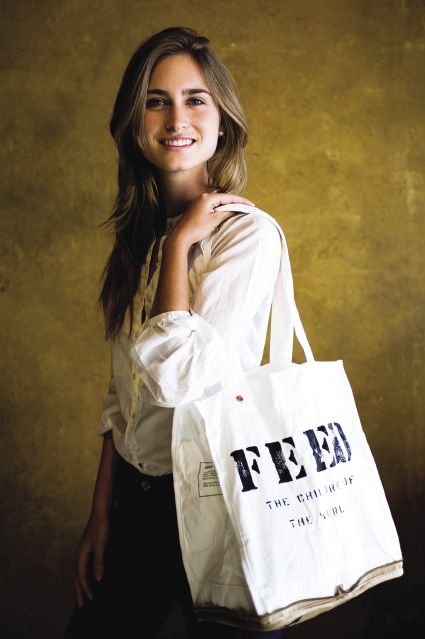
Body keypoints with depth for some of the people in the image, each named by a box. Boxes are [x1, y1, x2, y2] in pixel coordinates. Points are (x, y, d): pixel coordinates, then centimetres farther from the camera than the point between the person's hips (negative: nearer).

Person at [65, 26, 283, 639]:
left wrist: (181, 242, -18)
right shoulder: (137, 237, 6)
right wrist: (102, 514, 10)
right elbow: (123, 393, 9)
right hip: (135, 496, 7)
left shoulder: (247, 234, -16)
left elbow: (177, 376, -27)